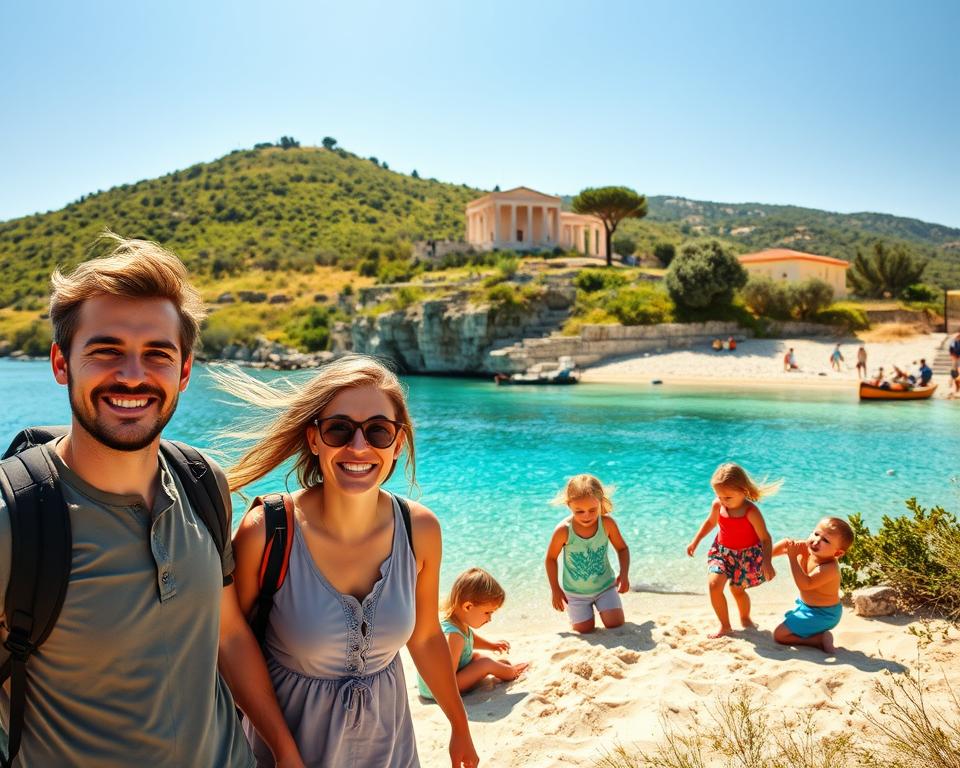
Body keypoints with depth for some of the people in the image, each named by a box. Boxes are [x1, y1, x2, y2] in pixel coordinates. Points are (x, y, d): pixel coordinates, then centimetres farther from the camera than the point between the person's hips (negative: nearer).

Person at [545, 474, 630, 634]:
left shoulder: (607, 523, -20)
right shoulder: (563, 530, -26)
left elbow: (622, 548, -2)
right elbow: (551, 558, -8)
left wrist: (624, 574, -17)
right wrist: (555, 590, -5)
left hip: (605, 586, 1)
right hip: (576, 592, -1)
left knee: (616, 624, -7)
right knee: (585, 630, -2)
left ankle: (602, 609, 25)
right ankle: (574, 615, 31)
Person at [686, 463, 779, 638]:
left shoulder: (751, 511, -26)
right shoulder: (717, 505, -11)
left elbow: (765, 538, -22)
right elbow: (710, 522, 10)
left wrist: (767, 562, -31)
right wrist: (695, 542, 11)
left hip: (747, 554, -3)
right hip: (722, 551, 4)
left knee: (737, 588, 8)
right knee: (714, 583, -14)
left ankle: (745, 619, 42)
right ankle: (725, 626, 3)